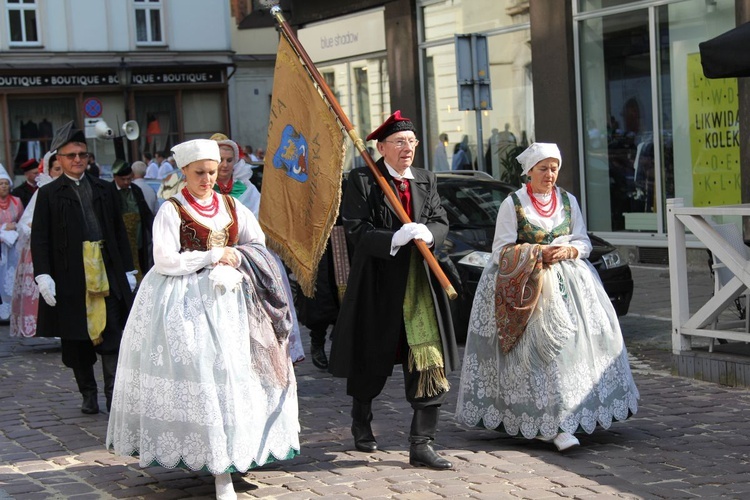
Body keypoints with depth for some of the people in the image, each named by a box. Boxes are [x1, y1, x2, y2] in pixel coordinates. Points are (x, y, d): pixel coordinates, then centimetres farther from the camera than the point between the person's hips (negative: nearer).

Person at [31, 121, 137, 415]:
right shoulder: (49, 194, 4)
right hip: (69, 278, -1)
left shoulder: (105, 190, 12)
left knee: (111, 337, -6)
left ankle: (114, 393, -4)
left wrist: (127, 270, 10)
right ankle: (88, 395, 18)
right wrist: (43, 276, -10)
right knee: (76, 340, 6)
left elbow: (120, 233, 15)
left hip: (107, 274, 1)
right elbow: (39, 239, 1)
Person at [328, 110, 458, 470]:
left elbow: (441, 222, 9)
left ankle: (421, 444, -2)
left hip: (419, 282, 4)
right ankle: (361, 426, 39)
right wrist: (394, 239, -26)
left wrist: (428, 233, -14)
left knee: (429, 363, -7)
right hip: (378, 283, -3)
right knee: (371, 363, 13)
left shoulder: (426, 181, 11)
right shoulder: (362, 181, -5)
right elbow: (356, 231, -13)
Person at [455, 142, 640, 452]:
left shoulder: (568, 201, 14)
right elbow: (501, 251, -4)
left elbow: (584, 243, 13)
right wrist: (538, 253, -15)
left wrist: (568, 250, -9)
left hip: (567, 281, 5)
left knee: (582, 334, -8)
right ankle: (554, 425, -20)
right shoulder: (513, 203, 1)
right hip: (527, 285, -5)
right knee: (542, 341, -17)